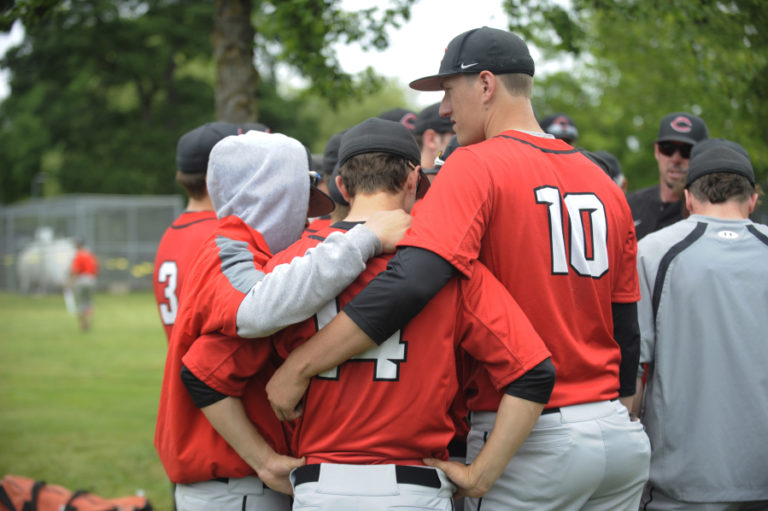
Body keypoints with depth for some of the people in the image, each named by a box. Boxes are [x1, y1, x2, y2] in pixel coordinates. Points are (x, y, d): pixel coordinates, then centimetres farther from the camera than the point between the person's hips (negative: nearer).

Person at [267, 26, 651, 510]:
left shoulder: (476, 166, -10)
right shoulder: (605, 185, 11)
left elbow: (411, 281, -25)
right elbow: (626, 335, 14)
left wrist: (299, 366, -22)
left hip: (529, 439, -6)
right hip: (615, 433, 7)